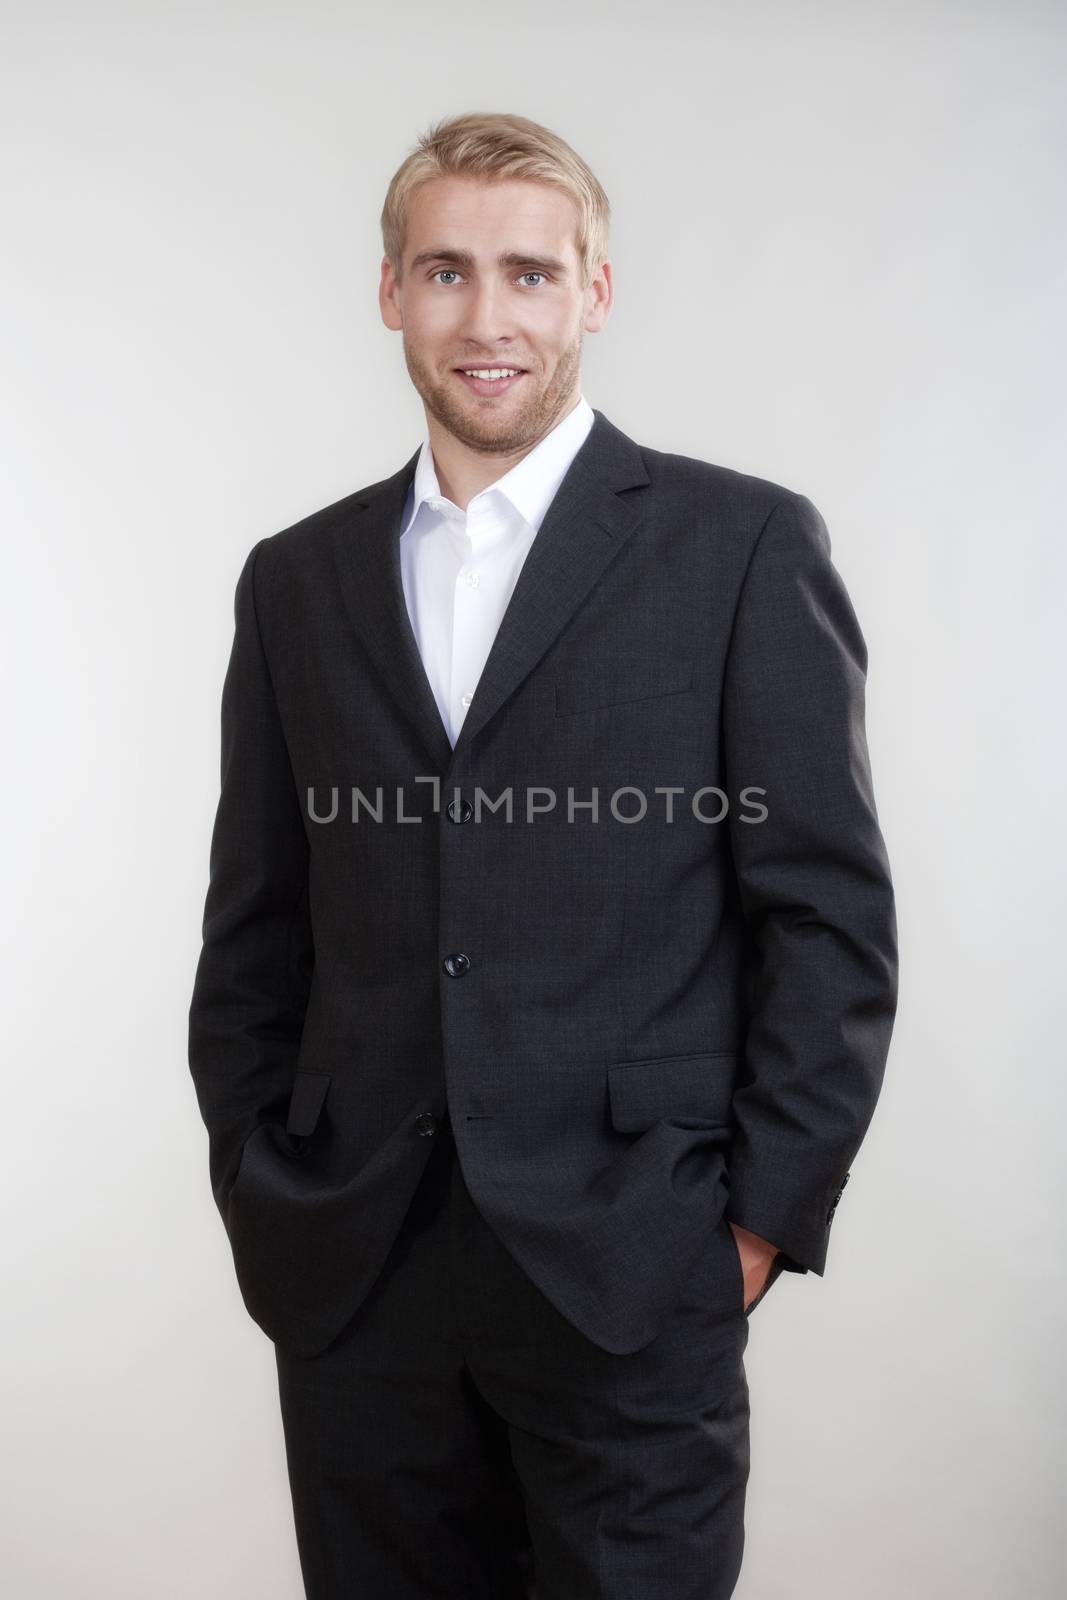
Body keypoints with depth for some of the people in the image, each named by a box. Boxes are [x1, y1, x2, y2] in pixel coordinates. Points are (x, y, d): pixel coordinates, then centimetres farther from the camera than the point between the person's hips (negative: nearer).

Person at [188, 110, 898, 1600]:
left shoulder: (744, 545, -2)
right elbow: (254, 929, 11)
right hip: (353, 1280, 4)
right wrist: (260, 1195, 6)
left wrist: (762, 1222, -6)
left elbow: (830, 915, -4)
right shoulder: (299, 579, 9)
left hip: (629, 1272, -3)